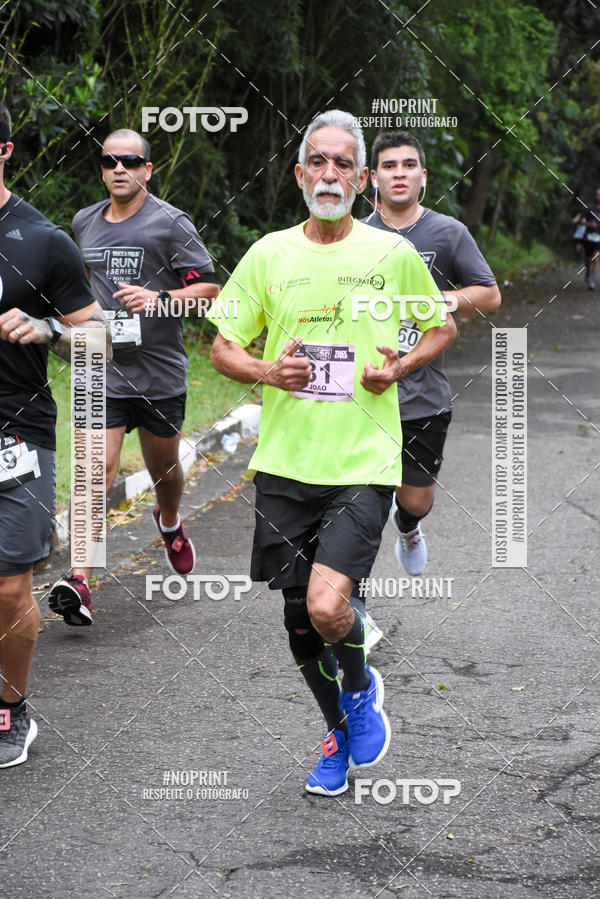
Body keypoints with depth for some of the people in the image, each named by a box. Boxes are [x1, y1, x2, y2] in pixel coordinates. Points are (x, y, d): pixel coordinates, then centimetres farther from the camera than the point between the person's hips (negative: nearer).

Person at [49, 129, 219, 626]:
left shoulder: (170, 223, -5)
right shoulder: (84, 223, 9)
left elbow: (209, 287, -7)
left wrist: (159, 300, -21)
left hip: (160, 368, -1)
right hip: (101, 367, 1)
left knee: (163, 465, 16)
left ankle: (170, 523, 51)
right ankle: (80, 581, -21)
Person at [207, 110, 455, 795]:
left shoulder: (393, 253, 0)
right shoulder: (268, 253, 4)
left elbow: (443, 327, 15)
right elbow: (221, 349, 10)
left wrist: (398, 368, -4)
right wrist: (267, 371, -11)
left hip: (363, 463, -3)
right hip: (284, 463, 3)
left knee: (328, 606, -19)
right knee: (299, 618, 10)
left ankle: (361, 687, 15)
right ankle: (338, 733, 34)